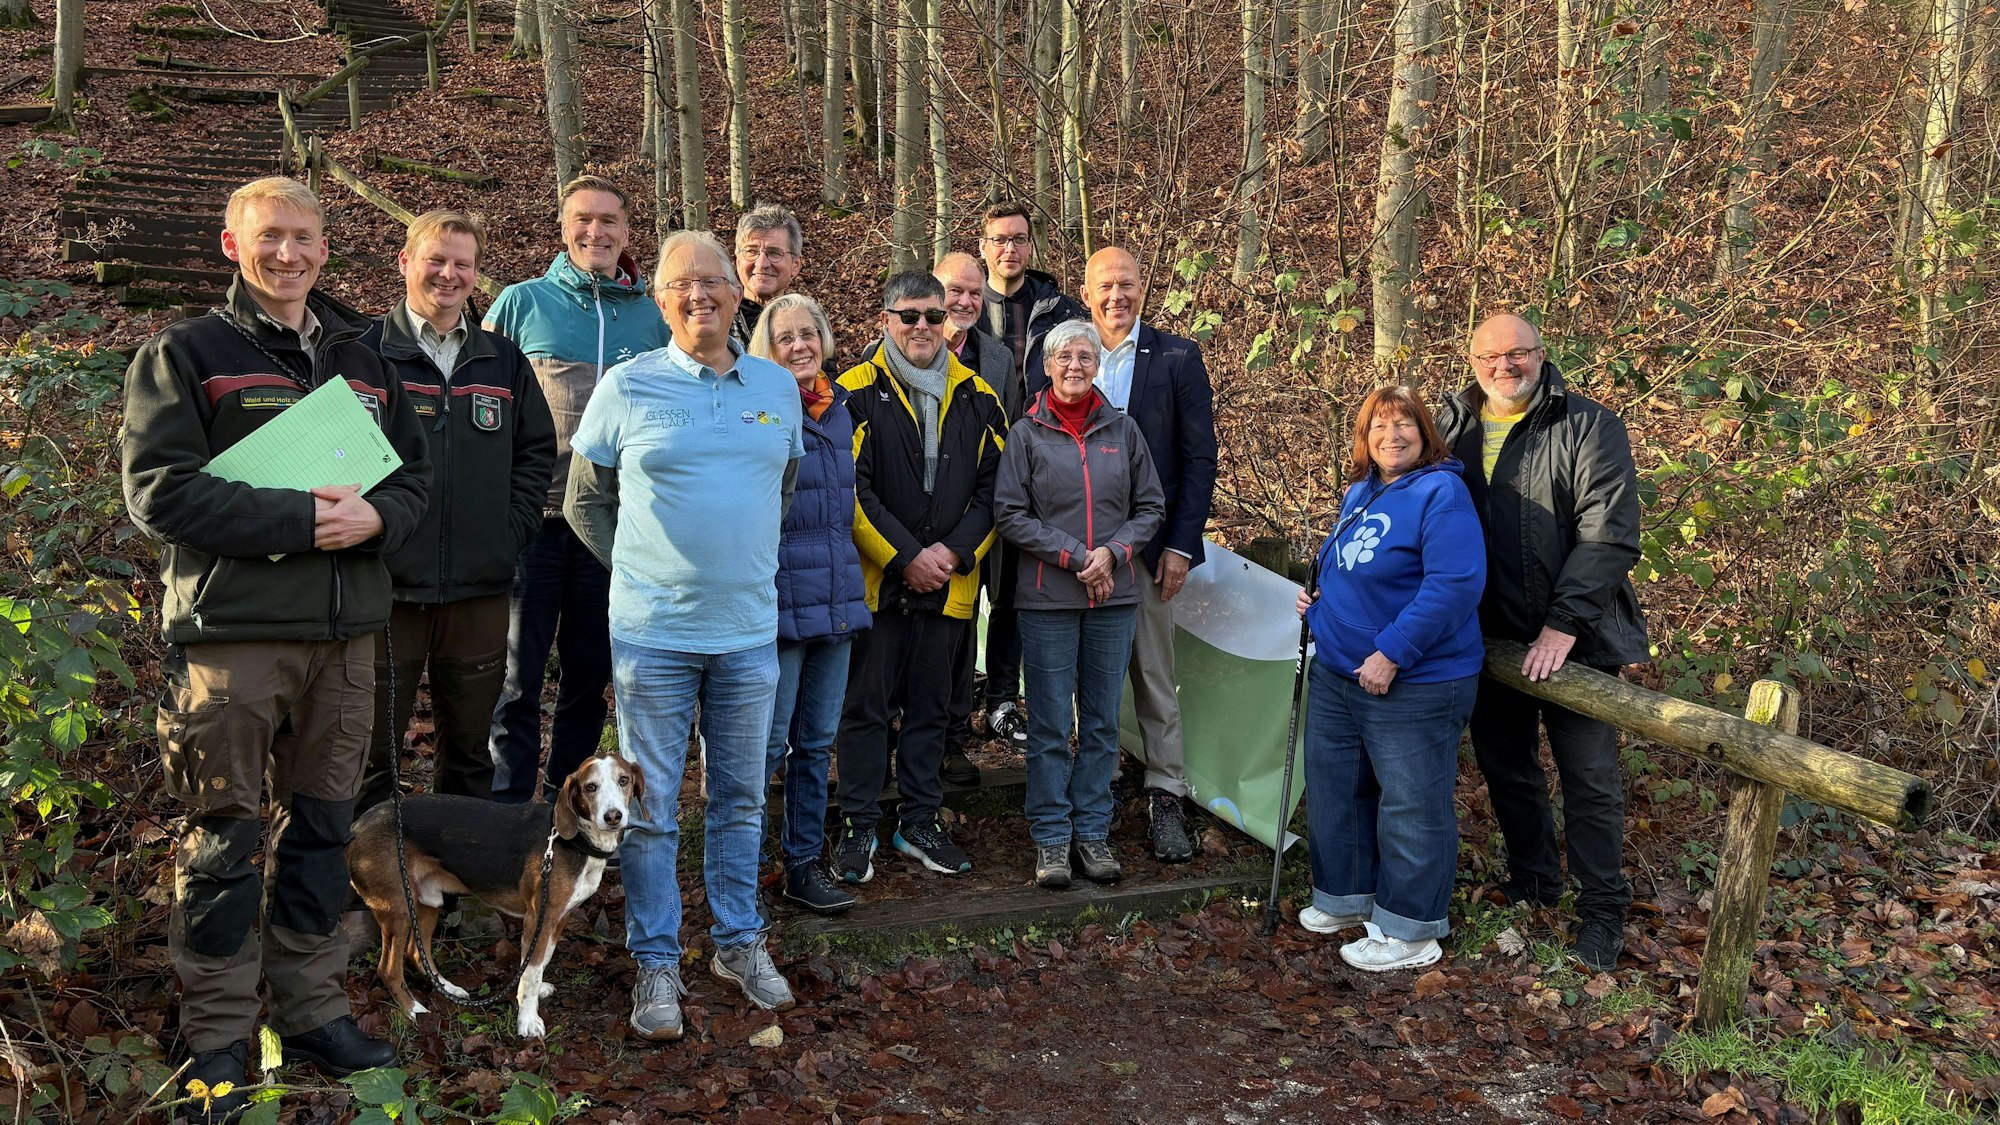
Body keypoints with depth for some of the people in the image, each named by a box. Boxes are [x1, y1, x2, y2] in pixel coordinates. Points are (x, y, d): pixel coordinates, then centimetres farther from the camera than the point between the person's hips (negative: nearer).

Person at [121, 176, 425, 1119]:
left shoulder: (362, 360, 15)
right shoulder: (184, 354, 0)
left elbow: (414, 472, 14)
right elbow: (158, 488, -10)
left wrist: (375, 518, -9)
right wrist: (297, 518, -17)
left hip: (344, 631, 5)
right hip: (231, 629, -4)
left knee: (322, 826, 12)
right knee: (224, 839, 1)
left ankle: (313, 1008, 25)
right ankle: (217, 1037, 14)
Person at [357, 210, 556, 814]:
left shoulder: (505, 361, 11)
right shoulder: (364, 351, -1)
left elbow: (537, 451, 14)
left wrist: (511, 533, 3)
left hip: (481, 590, 4)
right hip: (387, 587, -3)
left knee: (470, 747, 14)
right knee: (370, 749, 6)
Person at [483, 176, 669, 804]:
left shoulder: (654, 318, 7)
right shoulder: (521, 303, 2)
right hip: (535, 516, -2)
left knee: (589, 675, 12)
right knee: (519, 674, 0)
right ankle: (509, 808, 10)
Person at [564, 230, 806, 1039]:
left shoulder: (779, 388, 6)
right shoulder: (627, 387, -3)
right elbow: (585, 500, 6)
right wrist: (640, 564, 4)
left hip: (749, 630, 3)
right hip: (652, 631, -3)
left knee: (740, 798, 13)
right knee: (651, 806, 4)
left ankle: (740, 943, 28)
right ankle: (655, 962, 18)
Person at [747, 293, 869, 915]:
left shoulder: (840, 410, 12)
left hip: (836, 599, 7)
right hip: (780, 600, -6)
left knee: (817, 741, 13)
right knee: (768, 742, -1)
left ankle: (805, 863, 24)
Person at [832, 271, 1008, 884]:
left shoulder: (977, 397, 8)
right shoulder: (857, 392, -5)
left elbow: (994, 488, 6)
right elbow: (851, 490, -10)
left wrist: (955, 551, -7)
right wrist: (904, 558, -14)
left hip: (948, 584, 4)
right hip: (875, 579, -3)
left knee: (930, 707, 13)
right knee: (866, 706, 4)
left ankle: (920, 823, 25)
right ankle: (858, 828, 16)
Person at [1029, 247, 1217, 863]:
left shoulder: (1177, 357, 2)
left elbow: (1200, 457, 1)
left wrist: (1180, 544, -6)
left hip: (1149, 545, -1)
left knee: (1154, 674, 4)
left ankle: (1167, 797, 14)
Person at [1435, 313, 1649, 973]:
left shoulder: (1589, 427, -7)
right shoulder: (1452, 426, 8)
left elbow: (1610, 535, -15)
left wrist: (1563, 625, -22)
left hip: (1571, 641, -5)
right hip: (1486, 636, 5)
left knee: (1589, 779, 2)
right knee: (1504, 766, 17)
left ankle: (1602, 907, 18)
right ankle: (1531, 879, 36)